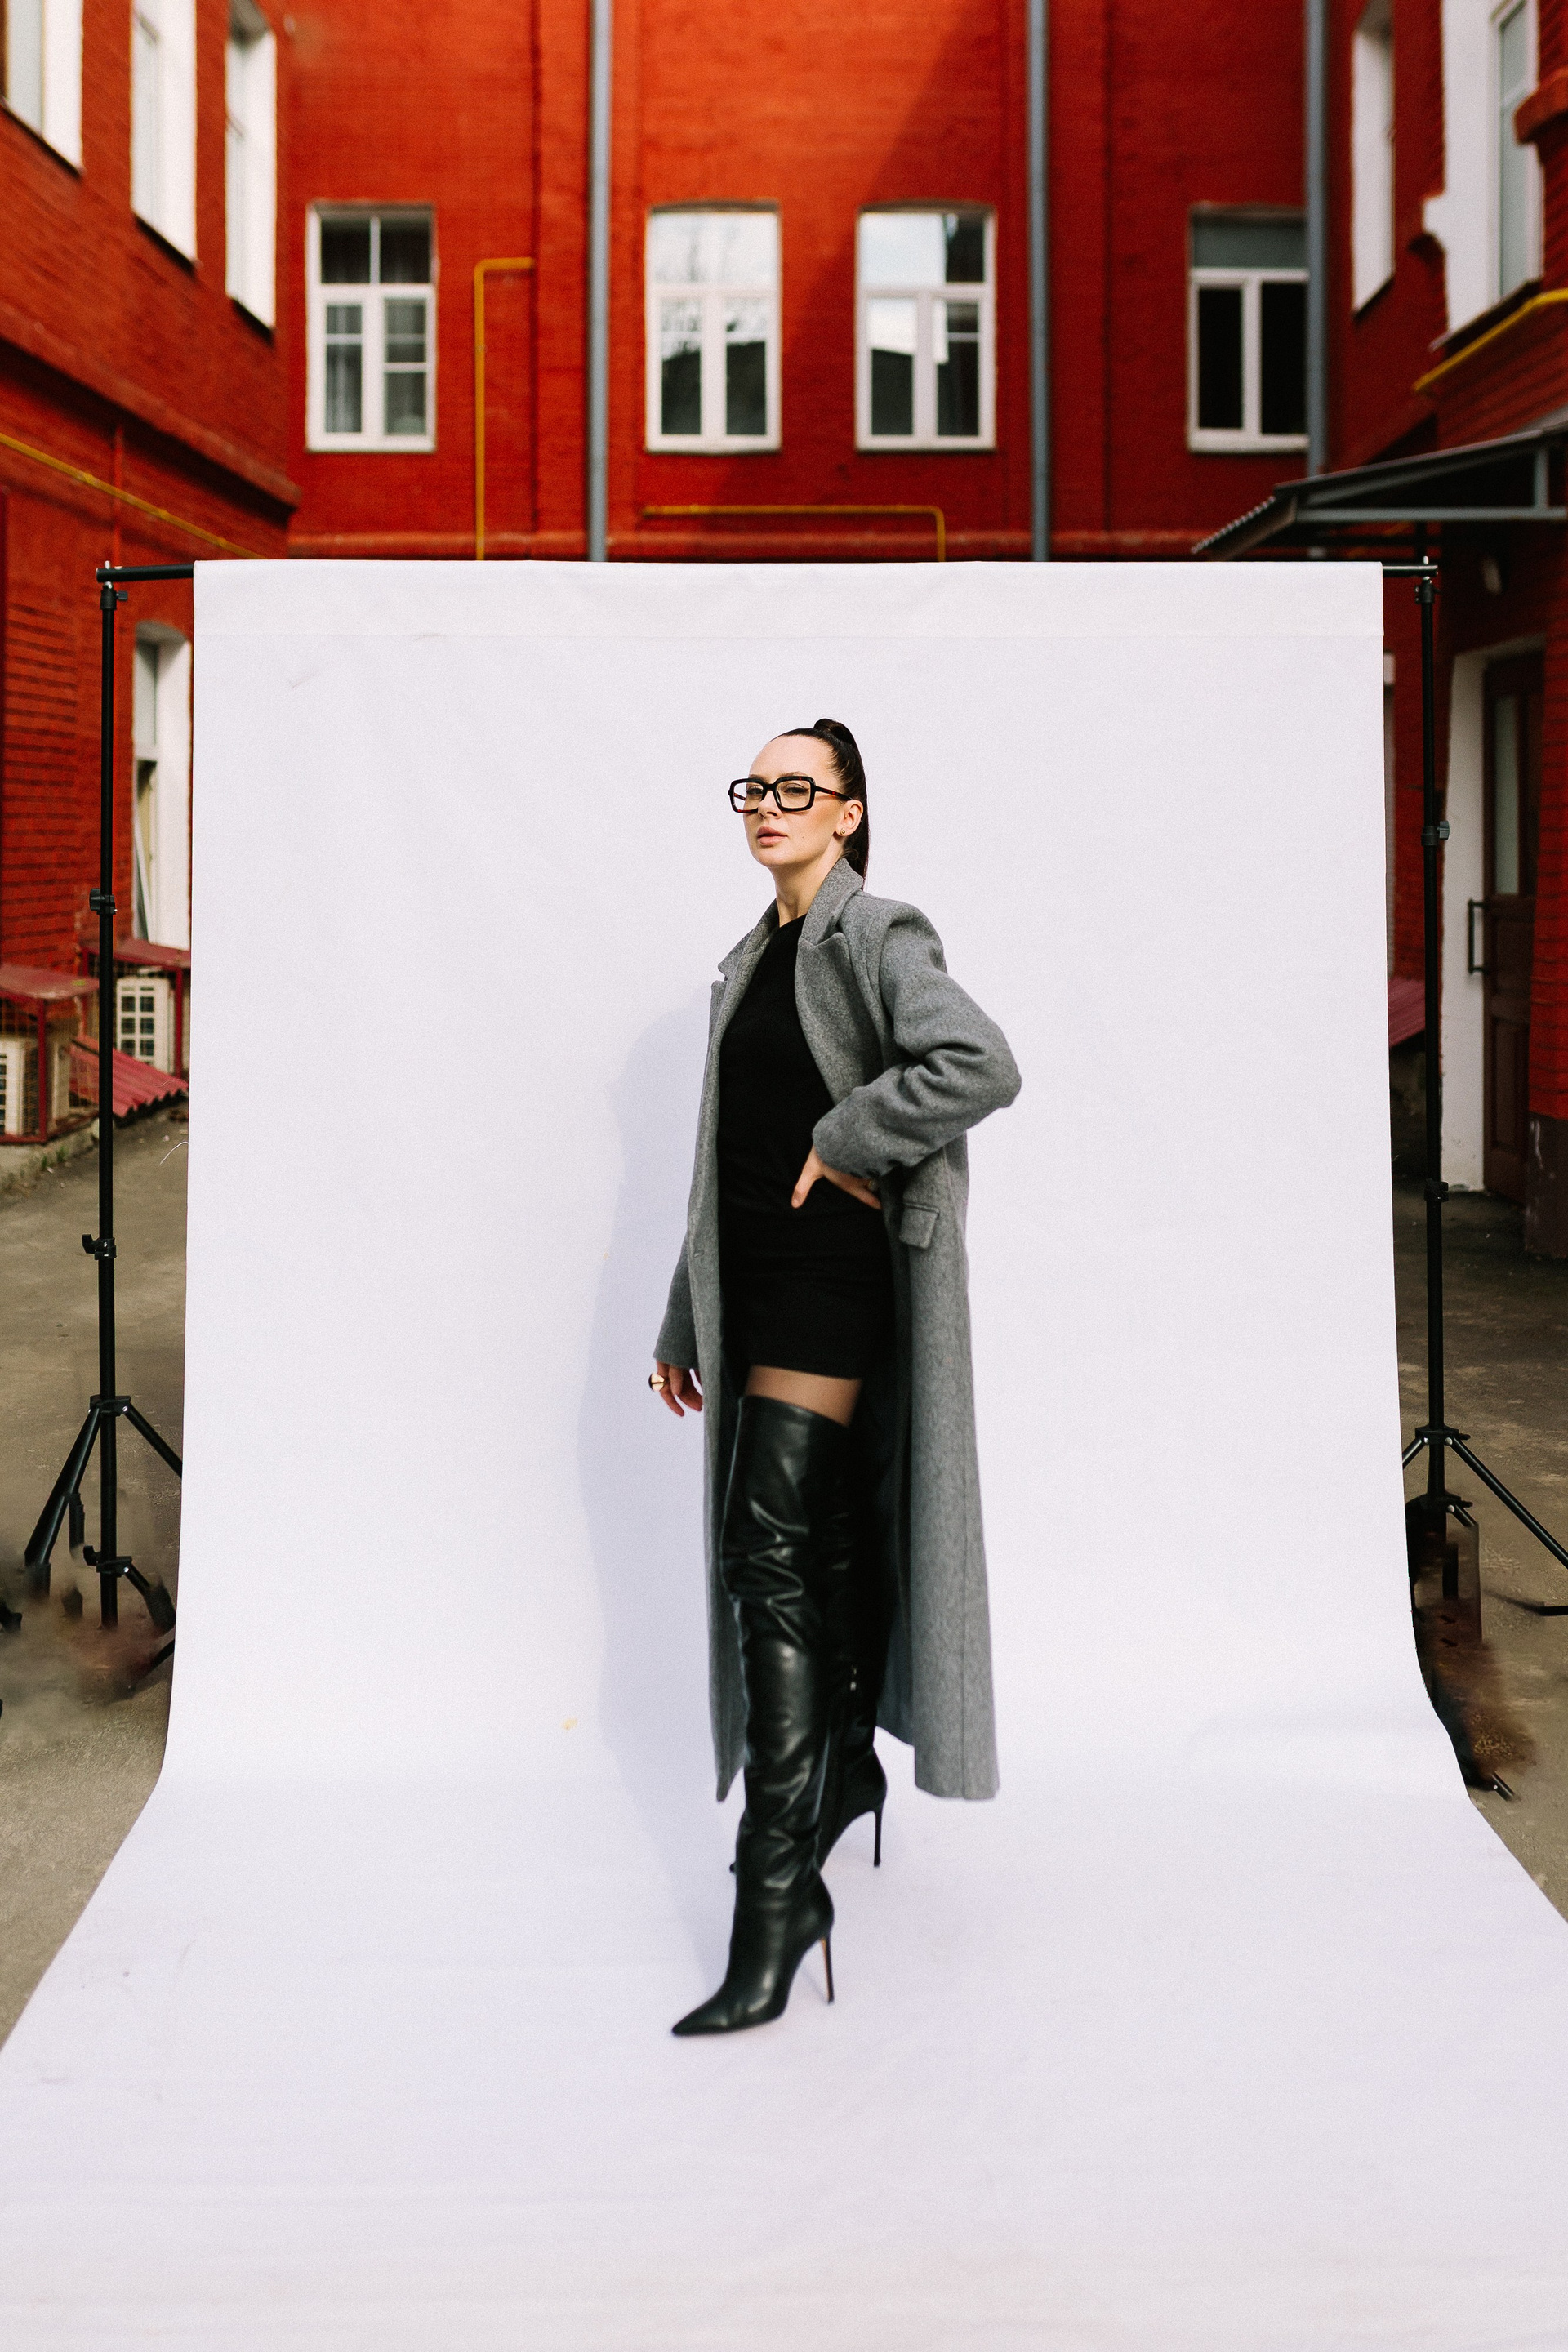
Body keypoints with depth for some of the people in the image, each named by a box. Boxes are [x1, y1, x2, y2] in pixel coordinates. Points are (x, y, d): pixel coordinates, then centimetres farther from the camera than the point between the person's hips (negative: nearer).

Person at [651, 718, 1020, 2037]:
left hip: (837, 1273, -8)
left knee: (774, 1547, -15)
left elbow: (982, 1065, -26)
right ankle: (851, 1766, 37)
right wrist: (686, 1323, 19)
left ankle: (777, 1896, -15)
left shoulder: (876, 939, -7)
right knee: (830, 1534, 19)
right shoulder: (755, 961, 17)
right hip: (763, 1282, 8)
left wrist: (850, 1138, -17)